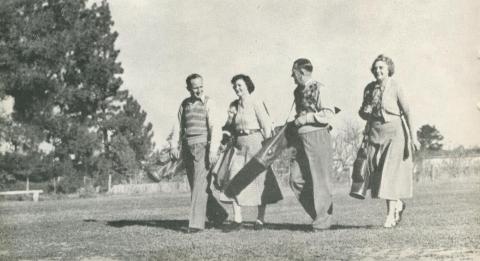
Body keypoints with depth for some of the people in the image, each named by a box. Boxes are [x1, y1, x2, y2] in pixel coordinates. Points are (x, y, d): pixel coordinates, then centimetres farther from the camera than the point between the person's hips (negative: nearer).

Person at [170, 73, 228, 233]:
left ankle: (196, 223, -11)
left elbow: (213, 126, -10)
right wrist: (174, 145, 0)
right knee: (195, 186, 10)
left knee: (200, 185, -11)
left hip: (202, 146, -6)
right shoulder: (185, 104, 14)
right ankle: (218, 215, 25)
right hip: (187, 147, 6)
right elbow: (178, 125, 13)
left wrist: (213, 149, -19)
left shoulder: (208, 102, -2)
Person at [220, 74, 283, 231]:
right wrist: (230, 118, -2)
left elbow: (267, 125, -9)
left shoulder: (256, 103, -6)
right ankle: (237, 220, -3)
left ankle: (260, 219, 12)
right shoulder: (234, 106, 11)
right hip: (239, 145, 6)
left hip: (255, 143, -5)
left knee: (259, 180, 2)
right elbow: (230, 127, 18)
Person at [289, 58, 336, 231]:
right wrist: (295, 123, 8)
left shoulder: (320, 90, -9)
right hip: (302, 139, 8)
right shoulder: (298, 91, 16)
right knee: (296, 179, 1)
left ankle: (323, 221, 7)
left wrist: (306, 118, -16)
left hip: (318, 137, -8)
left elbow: (329, 115, -17)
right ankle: (317, 212, 13)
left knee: (320, 180, -2)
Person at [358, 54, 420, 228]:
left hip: (393, 131, -5)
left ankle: (391, 213, -5)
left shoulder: (395, 88, -6)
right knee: (377, 173, 5)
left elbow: (407, 112, -7)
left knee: (391, 173, -10)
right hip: (375, 133, 5)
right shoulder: (369, 88, 8)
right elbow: (363, 111, 18)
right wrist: (364, 112, -7)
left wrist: (413, 136, -11)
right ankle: (398, 204, 27)